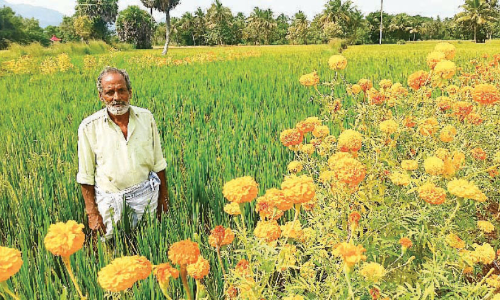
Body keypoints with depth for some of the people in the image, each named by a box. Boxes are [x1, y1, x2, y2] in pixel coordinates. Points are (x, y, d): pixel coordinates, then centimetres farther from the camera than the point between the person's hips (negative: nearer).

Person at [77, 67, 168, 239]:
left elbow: (158, 163, 6)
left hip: (146, 195, 2)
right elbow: (86, 176, -4)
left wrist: (164, 197, 8)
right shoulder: (89, 127, -10)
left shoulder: (146, 117, -2)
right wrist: (92, 213, -5)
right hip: (109, 201, -2)